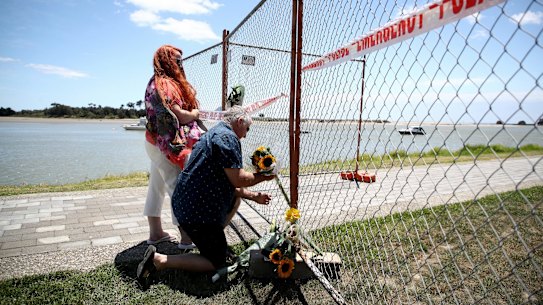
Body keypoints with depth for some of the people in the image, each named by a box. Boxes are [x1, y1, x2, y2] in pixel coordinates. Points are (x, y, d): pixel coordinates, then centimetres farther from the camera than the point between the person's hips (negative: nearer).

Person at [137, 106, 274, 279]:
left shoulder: (215, 133, 17)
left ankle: (212, 239, 24)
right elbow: (238, 179, -20)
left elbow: (228, 182, 19)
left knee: (236, 197, 27)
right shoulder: (228, 137, -16)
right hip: (198, 211, -10)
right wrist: (263, 176, -3)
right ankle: (159, 260, -2)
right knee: (217, 263, 4)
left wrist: (254, 196, 16)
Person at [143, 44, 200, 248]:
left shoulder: (157, 82, 16)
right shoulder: (166, 84, -15)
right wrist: (194, 113, -4)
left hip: (157, 143, 10)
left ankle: (156, 233, 24)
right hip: (169, 146, -10)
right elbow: (178, 115, -22)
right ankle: (186, 237, -1)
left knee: (157, 187, 13)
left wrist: (191, 115, 0)